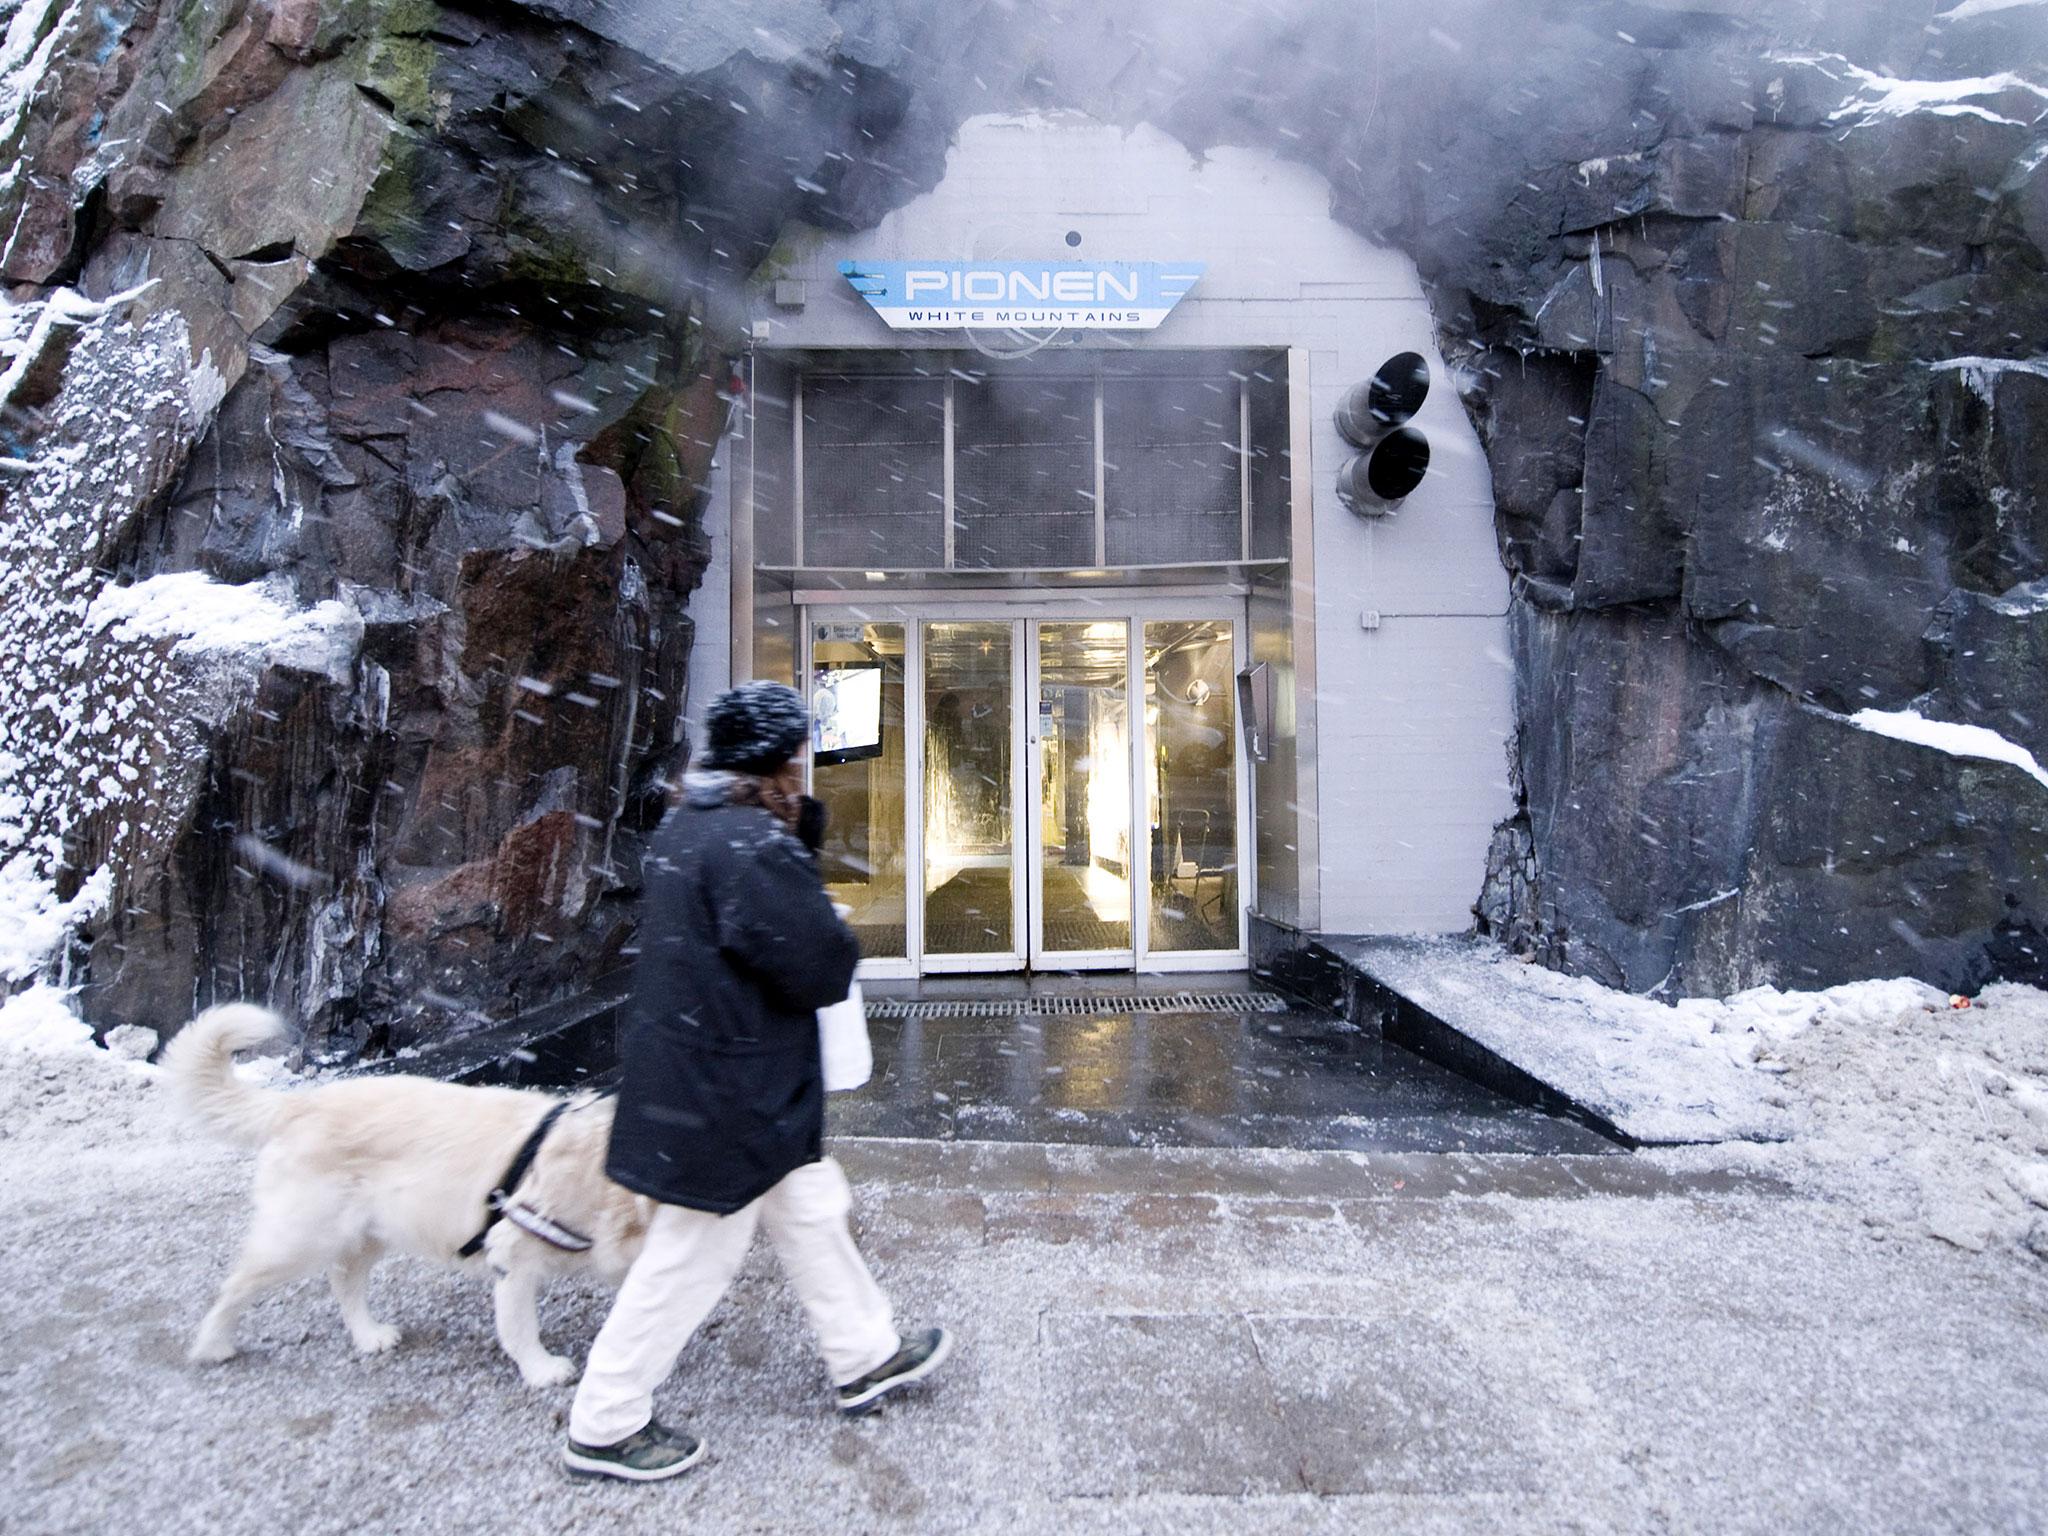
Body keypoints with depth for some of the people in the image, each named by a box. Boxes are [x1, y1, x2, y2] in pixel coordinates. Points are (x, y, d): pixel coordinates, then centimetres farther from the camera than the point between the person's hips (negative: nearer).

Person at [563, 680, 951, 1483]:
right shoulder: (749, 845, -27)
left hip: (691, 1072, 11)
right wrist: (839, 940, -3)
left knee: (810, 1209, 22)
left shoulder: (686, 826, 5)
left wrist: (800, 826, -1)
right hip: (728, 1094, -11)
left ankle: (866, 1357, 40)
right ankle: (604, 1426, 30)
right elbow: (825, 970, -25)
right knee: (692, 1255, 9)